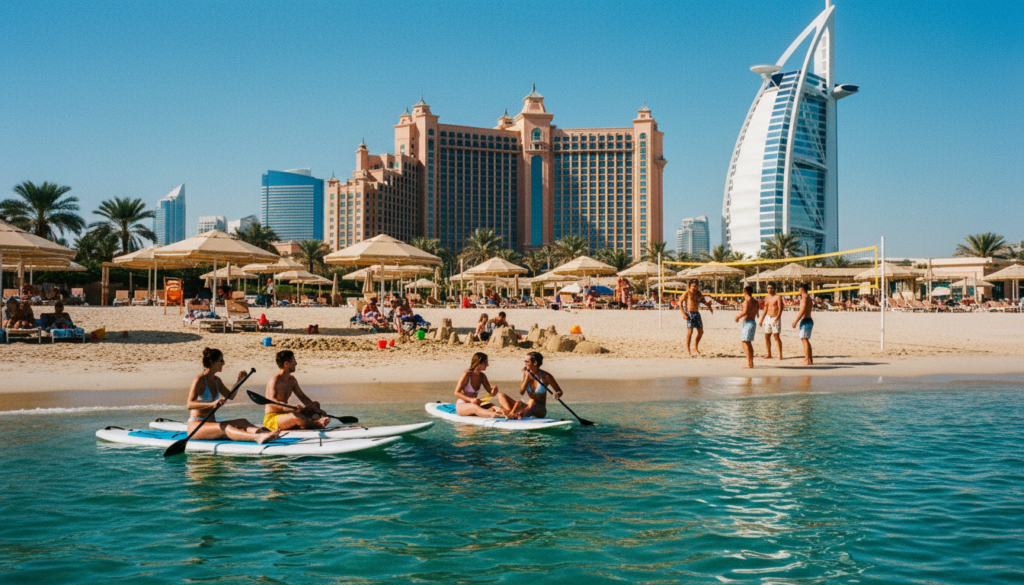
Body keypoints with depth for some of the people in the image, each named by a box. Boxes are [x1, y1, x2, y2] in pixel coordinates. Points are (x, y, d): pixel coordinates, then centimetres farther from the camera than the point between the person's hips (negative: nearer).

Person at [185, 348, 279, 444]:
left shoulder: (216, 380, 14)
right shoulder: (199, 380, -12)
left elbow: (230, 396, 26)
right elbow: (189, 405, -24)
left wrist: (239, 380, 11)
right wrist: (211, 404, -38)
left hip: (211, 423, 8)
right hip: (196, 426, -8)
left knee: (241, 422, -18)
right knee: (225, 428, -35)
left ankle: (264, 433, -49)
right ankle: (257, 438, -62)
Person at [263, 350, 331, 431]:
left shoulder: (292, 380, 10)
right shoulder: (274, 381, -17)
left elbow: (303, 397, 14)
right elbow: (272, 402, -31)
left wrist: (318, 410, 0)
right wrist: (295, 408, -45)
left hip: (285, 416, 10)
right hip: (271, 419, -10)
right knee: (296, 416, -39)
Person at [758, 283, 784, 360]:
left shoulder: (777, 297, -8)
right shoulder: (766, 298, 13)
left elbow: (780, 309, -15)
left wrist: (776, 319, -27)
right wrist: (761, 320, 19)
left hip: (775, 318, -7)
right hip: (768, 318, 7)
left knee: (777, 337, -10)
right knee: (767, 337, 6)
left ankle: (780, 354, -7)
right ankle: (769, 354, 16)